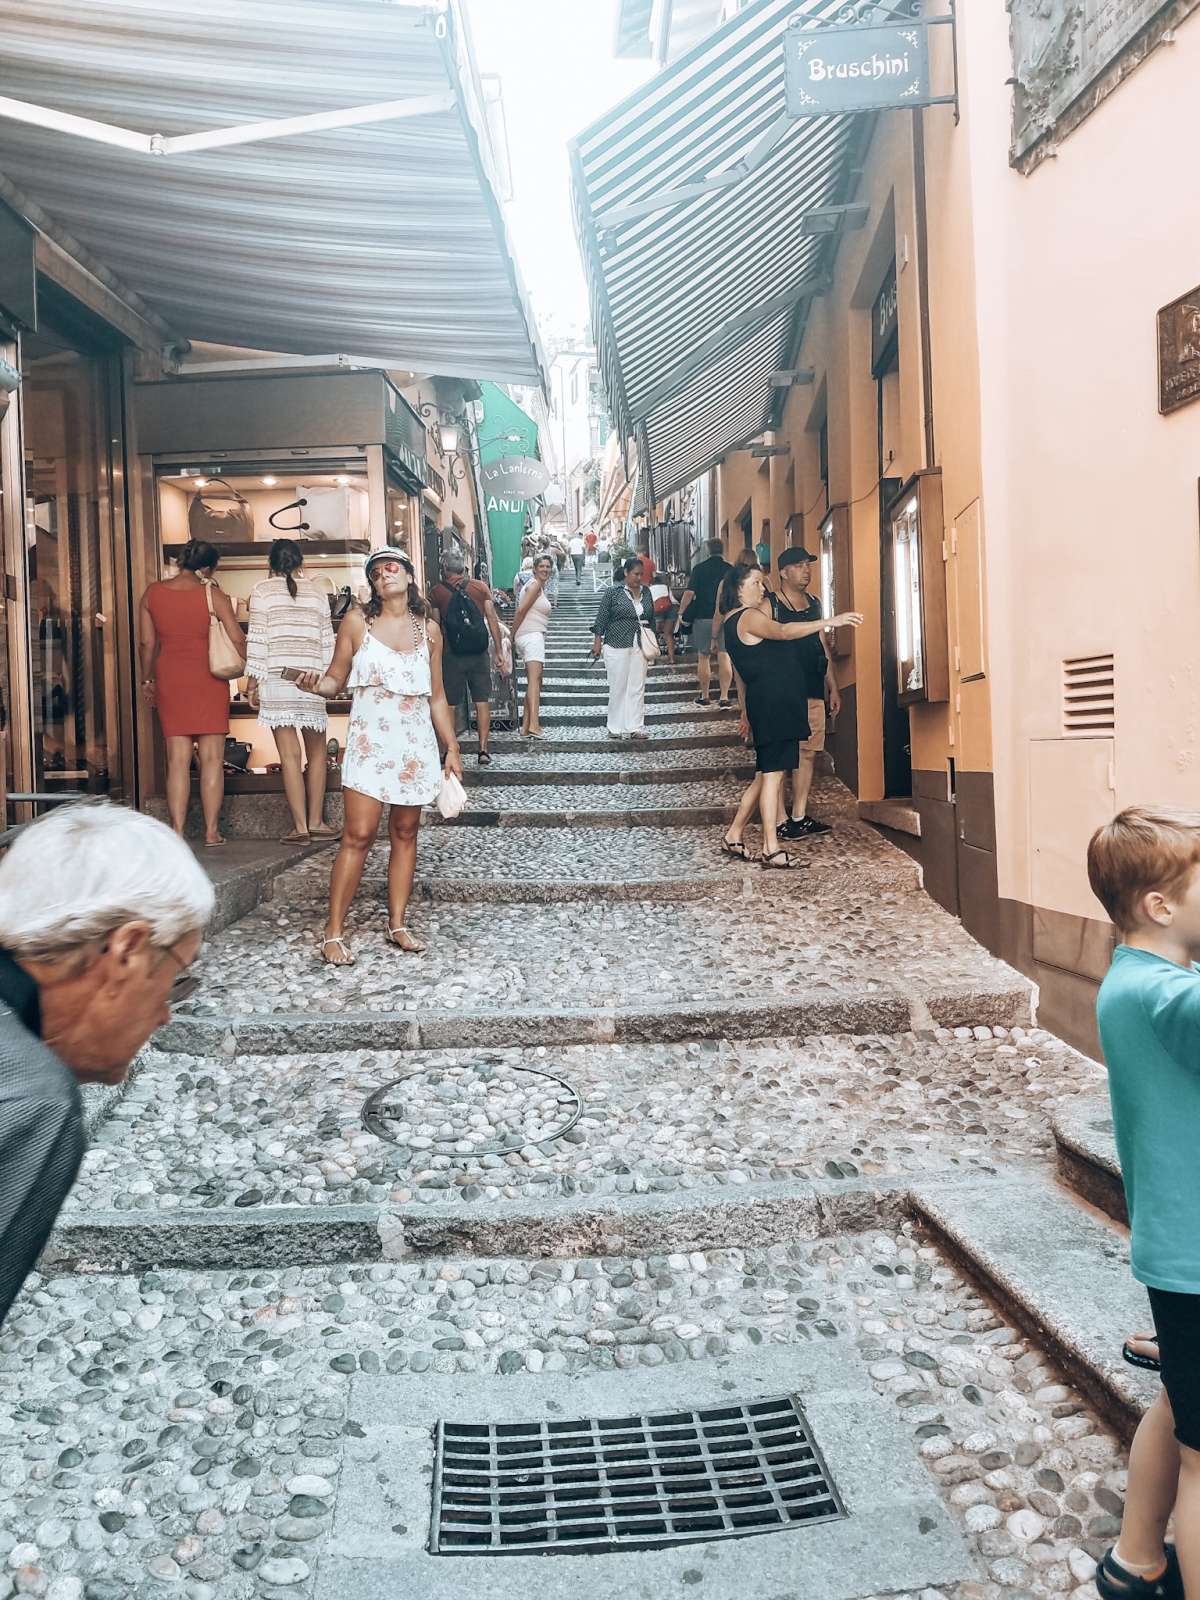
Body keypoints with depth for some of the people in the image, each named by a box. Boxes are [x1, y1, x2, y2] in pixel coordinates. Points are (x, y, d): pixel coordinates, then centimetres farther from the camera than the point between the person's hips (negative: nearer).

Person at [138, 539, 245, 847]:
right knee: (212, 757, 3)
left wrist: (147, 680, 18)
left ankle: (177, 831, 4)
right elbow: (237, 640, -6)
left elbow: (146, 643, 7)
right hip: (208, 679, -3)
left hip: (170, 679, 3)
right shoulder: (212, 594, -6)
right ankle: (211, 831, 4)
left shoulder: (152, 593, 3)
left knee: (177, 758, 5)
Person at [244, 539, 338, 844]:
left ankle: (300, 826, -3)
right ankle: (316, 821, 12)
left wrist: (253, 681, 3)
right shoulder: (317, 593, 10)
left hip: (276, 680, -2)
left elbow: (257, 639, -2)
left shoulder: (262, 591, 3)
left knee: (289, 755, -2)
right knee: (317, 752, 13)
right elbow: (327, 642, 10)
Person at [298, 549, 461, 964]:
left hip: (416, 743, 3)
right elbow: (336, 680, 3)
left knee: (405, 833, 7)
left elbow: (437, 697, 12)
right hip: (370, 742, -3)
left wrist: (452, 749, 10)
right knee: (358, 836, -8)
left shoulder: (429, 629, 9)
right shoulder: (356, 623, 2)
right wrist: (316, 685, -21)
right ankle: (334, 933, -3)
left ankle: (397, 924, 16)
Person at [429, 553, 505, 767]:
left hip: (451, 654, -1)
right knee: (482, 702, 5)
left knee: (450, 704, 7)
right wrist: (499, 651, 4)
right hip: (478, 653, 1)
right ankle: (483, 750, 1)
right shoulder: (481, 587, 5)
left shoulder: (436, 592, 2)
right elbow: (492, 619, 2)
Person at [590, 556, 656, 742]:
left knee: (638, 688, 2)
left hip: (639, 647, 4)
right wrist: (597, 642, -7)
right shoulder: (612, 592, -3)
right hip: (617, 646, -4)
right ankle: (616, 728, 7)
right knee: (618, 687, 0)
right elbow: (601, 618, -3)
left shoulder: (646, 592, 11)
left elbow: (651, 619, 18)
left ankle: (636, 727, 5)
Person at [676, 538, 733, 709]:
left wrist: (681, 612, 2)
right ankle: (724, 697, 0)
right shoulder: (730, 569, 2)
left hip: (703, 617, -1)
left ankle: (705, 696, 14)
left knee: (703, 657, 8)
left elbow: (689, 593, -9)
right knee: (724, 657, 3)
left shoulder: (699, 568, -4)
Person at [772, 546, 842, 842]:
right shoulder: (771, 606, -4)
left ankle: (800, 817, 14)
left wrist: (833, 686, 17)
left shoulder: (814, 604, 17)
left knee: (808, 753, 7)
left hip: (813, 691, 7)